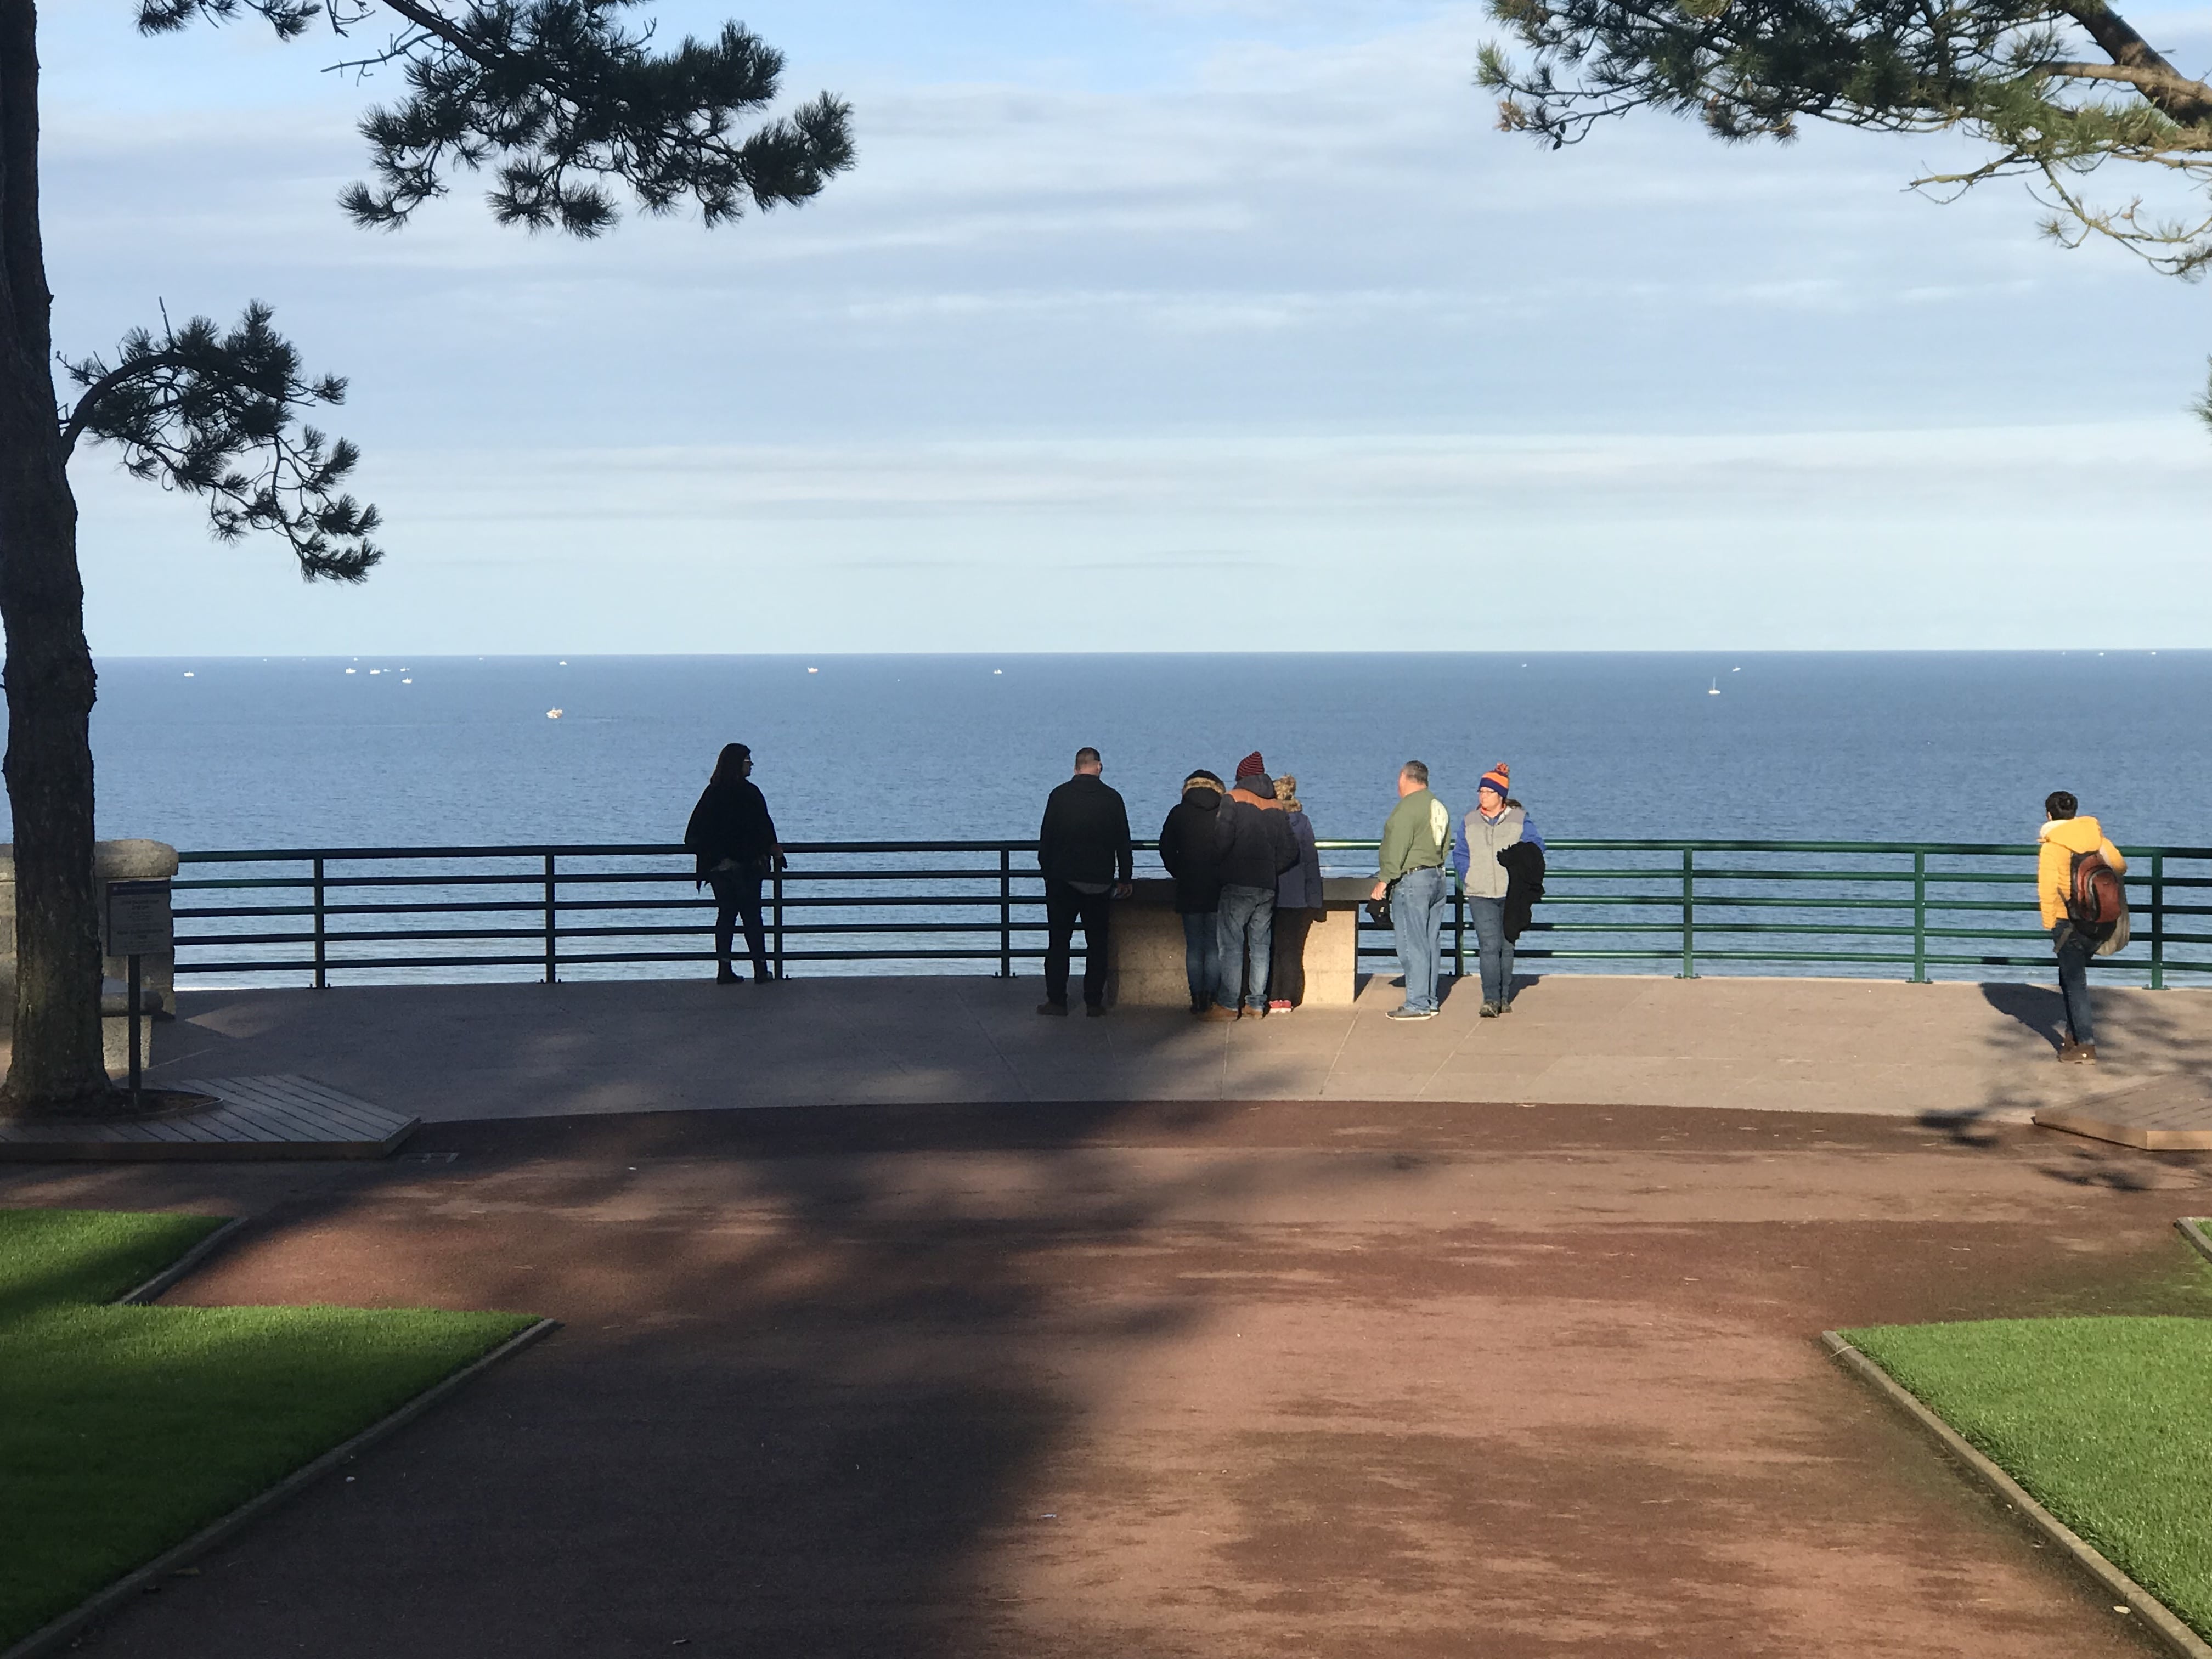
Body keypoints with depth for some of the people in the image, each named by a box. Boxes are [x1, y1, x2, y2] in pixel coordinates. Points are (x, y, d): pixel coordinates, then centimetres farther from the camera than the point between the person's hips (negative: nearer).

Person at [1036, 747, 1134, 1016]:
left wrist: (1047, 871, 10)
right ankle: (1094, 1002, 5)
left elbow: (1046, 839, 0)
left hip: (1063, 880, -1)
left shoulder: (1059, 796, -3)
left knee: (1058, 942, 6)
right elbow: (1123, 842, 2)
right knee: (1097, 944, 7)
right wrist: (1125, 878, 10)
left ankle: (1057, 1000, 4)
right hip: (1100, 882, 1)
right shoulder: (1112, 799, -2)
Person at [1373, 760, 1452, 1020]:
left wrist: (1384, 880, -15)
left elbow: (1397, 849, -19)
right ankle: (1430, 1001, 16)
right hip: (1437, 878, 9)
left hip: (1411, 880, -9)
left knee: (1412, 945, -7)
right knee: (1430, 944, 12)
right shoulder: (1438, 807, 15)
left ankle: (1417, 1004, -8)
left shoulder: (1407, 808, -14)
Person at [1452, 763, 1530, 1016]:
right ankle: (1490, 999, -18)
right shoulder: (1469, 822, 8)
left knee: (1507, 945, 8)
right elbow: (1460, 854, 14)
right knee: (1489, 945, -13)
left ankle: (1504, 997, 18)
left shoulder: (1519, 819, 3)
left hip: (1512, 894, 0)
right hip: (1481, 895, 0)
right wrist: (1468, 878, -1)